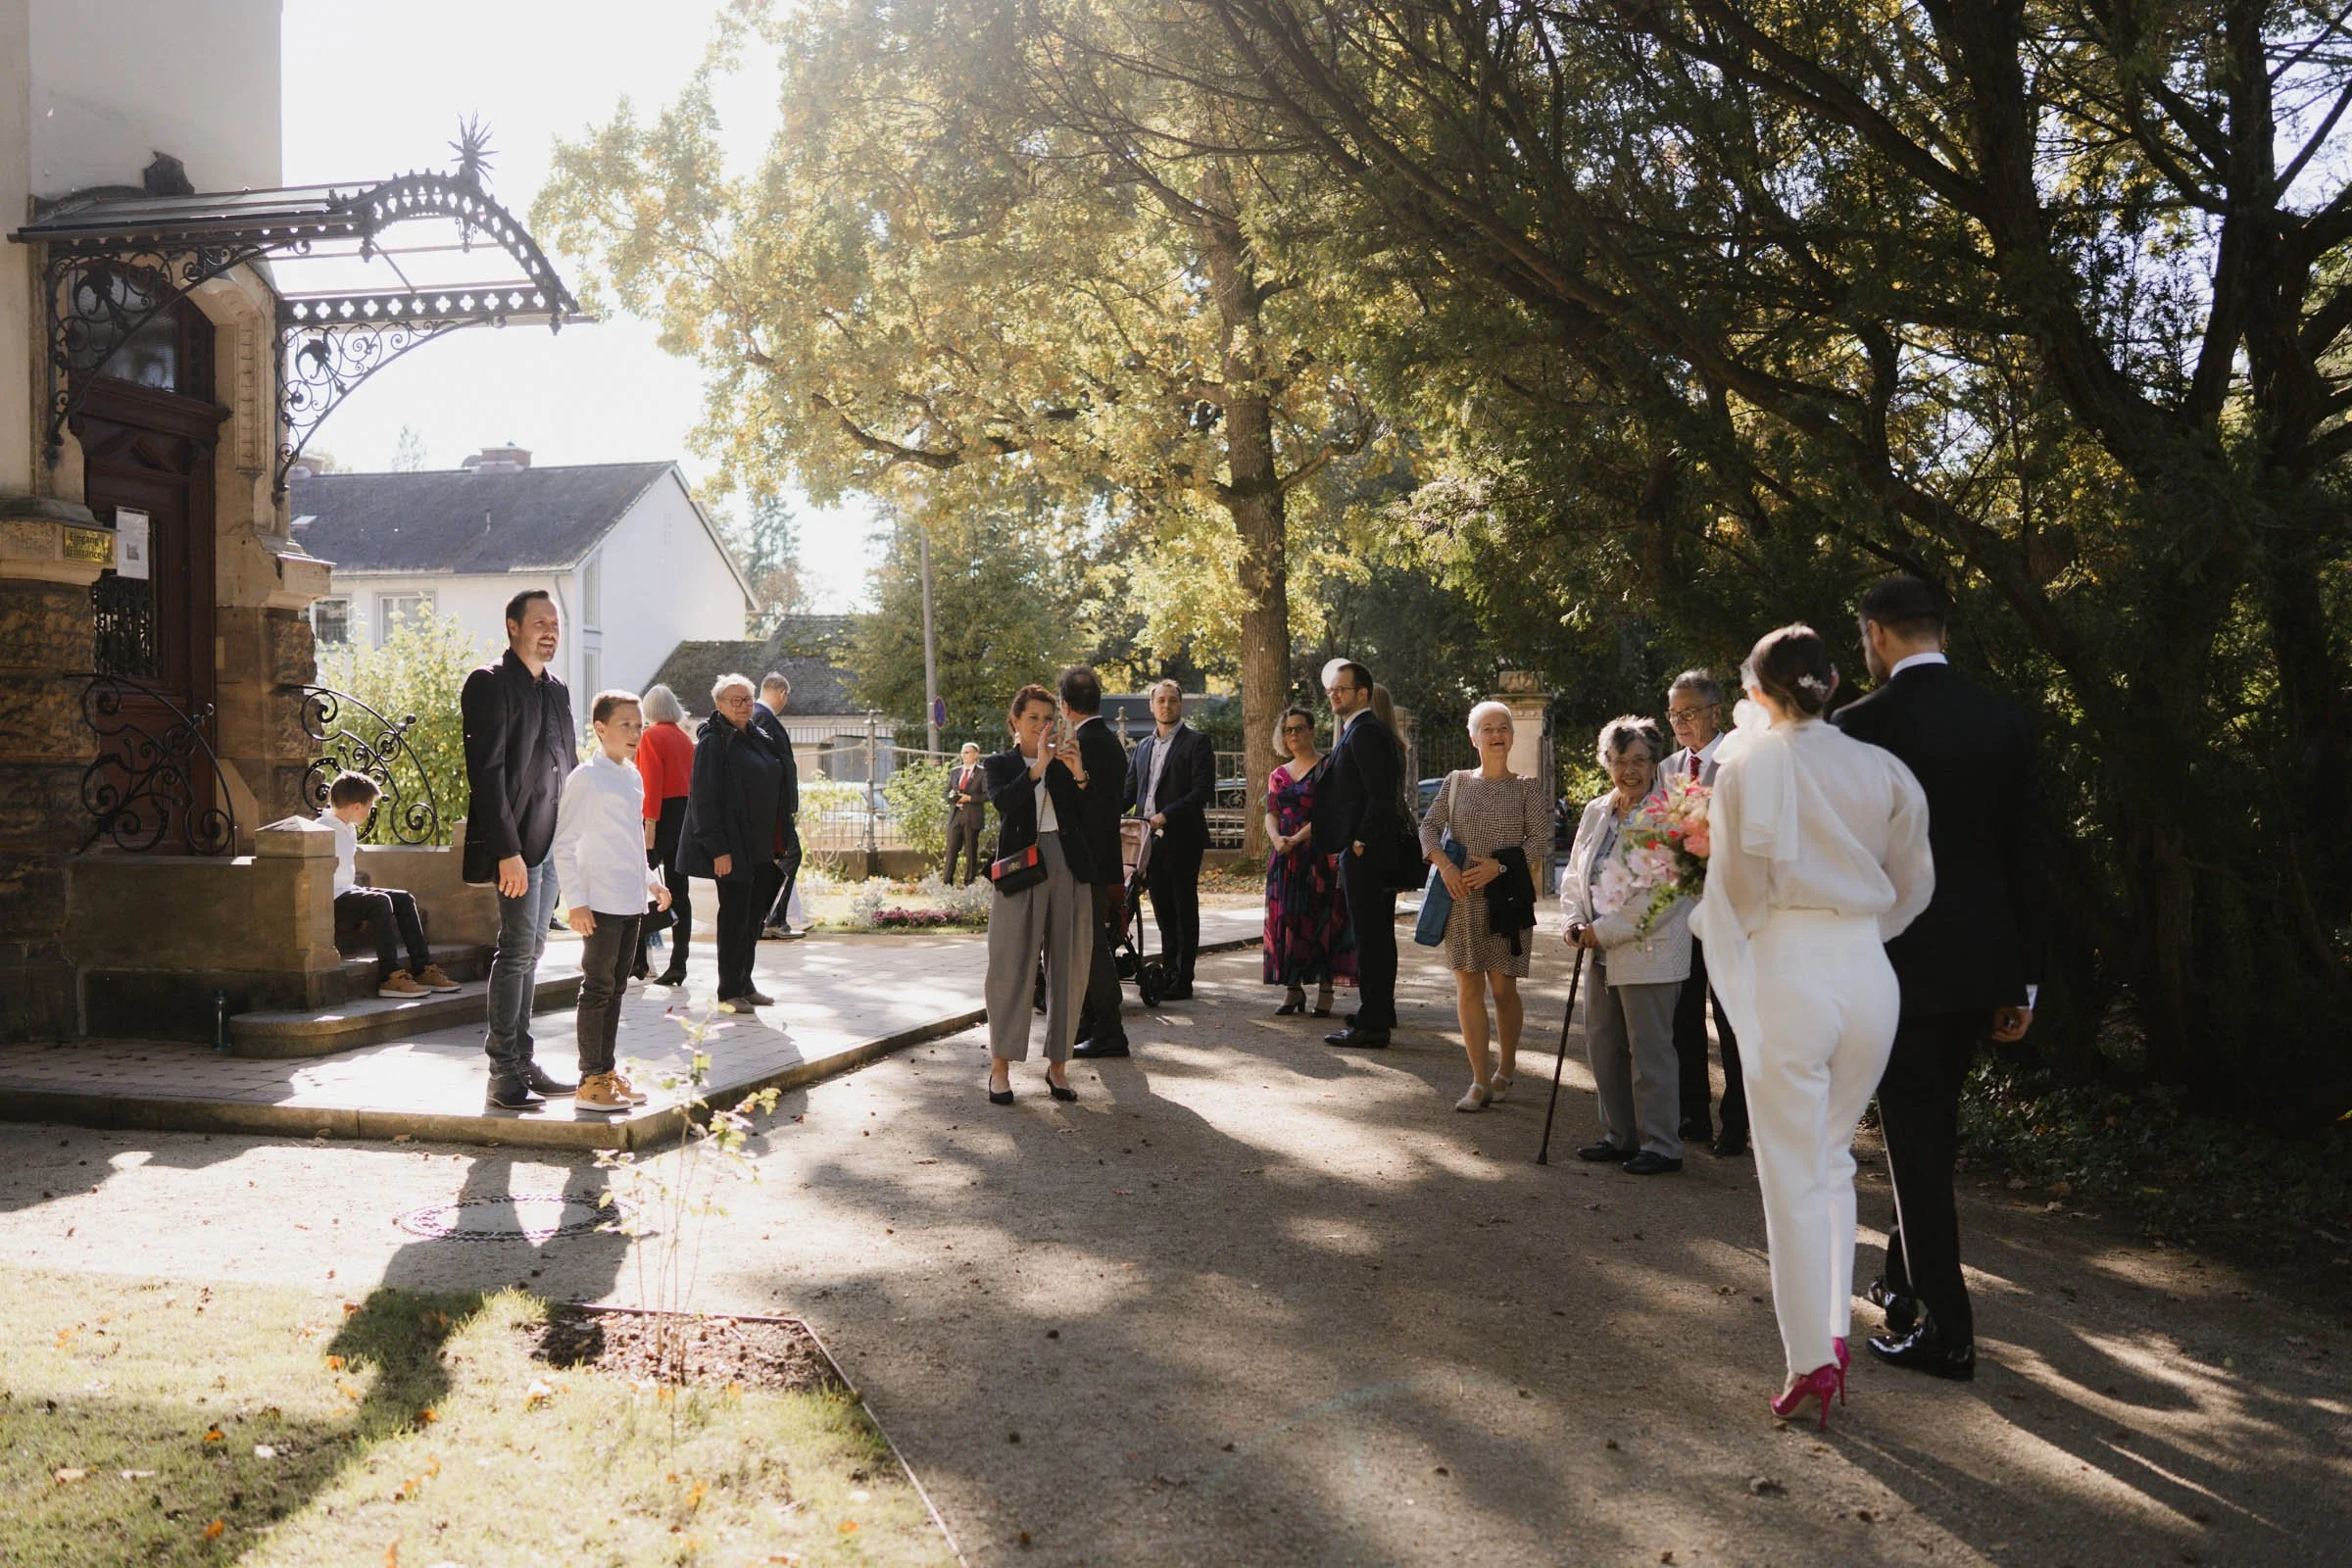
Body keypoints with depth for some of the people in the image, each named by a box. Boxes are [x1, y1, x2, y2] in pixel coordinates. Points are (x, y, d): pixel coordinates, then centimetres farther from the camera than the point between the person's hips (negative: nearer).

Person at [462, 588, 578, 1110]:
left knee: (530, 951, 12)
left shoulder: (556, 690, 17)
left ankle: (521, 1063, 19)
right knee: (518, 949, -8)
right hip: (517, 843, -8)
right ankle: (504, 1074, -2)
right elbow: (486, 772, -15)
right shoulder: (491, 684, -8)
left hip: (552, 842, 8)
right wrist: (507, 850, -20)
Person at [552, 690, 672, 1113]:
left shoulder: (633, 776, 14)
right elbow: (565, 843, -13)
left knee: (616, 988, 13)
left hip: (631, 902, 8)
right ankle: (591, 1081, 2)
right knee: (597, 989, -4)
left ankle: (607, 1070, 20)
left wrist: (651, 880, 21)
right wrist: (575, 900, -17)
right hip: (600, 903, -8)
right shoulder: (586, 777, -10)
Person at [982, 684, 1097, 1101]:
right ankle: (1000, 1066, 4)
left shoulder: (1065, 761, 13)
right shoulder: (1000, 763, 8)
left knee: (1068, 968, 4)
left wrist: (1079, 773, -15)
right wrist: (1039, 766, -23)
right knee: (1011, 968, -3)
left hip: (1068, 867, 3)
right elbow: (1003, 802, -14)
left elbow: (1092, 814, 0)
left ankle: (1058, 1064, 12)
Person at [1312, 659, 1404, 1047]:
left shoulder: (1364, 732, -14)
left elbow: (1380, 794, -22)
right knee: (1379, 935, 16)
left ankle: (1370, 1026, -2)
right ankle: (1380, 1015, 26)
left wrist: (1360, 841, -18)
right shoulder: (1373, 730, 17)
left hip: (1364, 851, -11)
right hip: (1380, 850, 11)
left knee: (1369, 938, -6)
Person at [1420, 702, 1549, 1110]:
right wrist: (1445, 866, -9)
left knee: (1503, 986, 2)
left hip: (1507, 897, -2)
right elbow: (1429, 826, 8)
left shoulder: (1527, 787, 3)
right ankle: (1480, 1081, 4)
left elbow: (1541, 840, -4)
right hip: (1462, 897, 2)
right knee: (1468, 986, -1)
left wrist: (1499, 865, -16)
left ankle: (1505, 1070, 22)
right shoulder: (1456, 782, 9)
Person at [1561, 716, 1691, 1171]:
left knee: (1649, 1049, -3)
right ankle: (1619, 1137, 25)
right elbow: (1575, 874, 18)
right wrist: (1576, 921, 0)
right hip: (1606, 953, 8)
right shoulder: (1596, 812, 12)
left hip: (1650, 951, -8)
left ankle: (1661, 1146, 8)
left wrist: (1605, 931, -16)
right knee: (1603, 1044, 12)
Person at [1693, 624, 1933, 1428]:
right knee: (1832, 1159, 20)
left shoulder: (1749, 763, -5)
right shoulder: (1880, 768, 5)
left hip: (1787, 972, -4)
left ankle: (1812, 1358, 9)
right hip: (1868, 971, 4)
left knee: (1793, 1177, 4)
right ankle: (1834, 1329, 23)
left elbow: (1740, 885, -2)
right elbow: (1912, 885, 12)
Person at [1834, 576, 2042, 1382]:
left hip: (1902, 961, -6)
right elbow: (2025, 853, 6)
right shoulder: (2004, 718, 3)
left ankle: (1946, 1332, 8)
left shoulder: (1862, 723, -13)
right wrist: (2023, 978, 12)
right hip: (1985, 962, 6)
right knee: (1931, 1127, 20)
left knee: (1916, 1141, 3)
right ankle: (1907, 1280, 35)